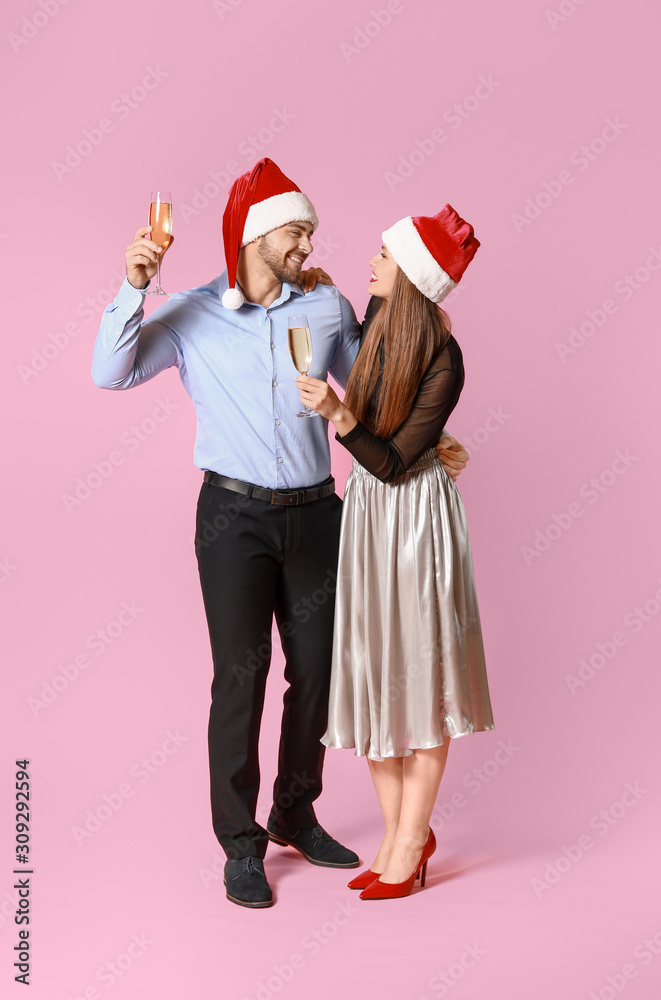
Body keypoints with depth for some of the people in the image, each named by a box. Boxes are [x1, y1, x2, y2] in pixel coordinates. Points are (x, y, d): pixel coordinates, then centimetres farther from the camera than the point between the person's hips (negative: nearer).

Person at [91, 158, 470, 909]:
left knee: (316, 669, 8)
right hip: (234, 515, -3)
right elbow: (110, 373, -9)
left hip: (314, 512, 3)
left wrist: (430, 444, 2)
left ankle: (295, 815, 29)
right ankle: (240, 845, 11)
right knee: (241, 672, -4)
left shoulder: (327, 307, 5)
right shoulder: (192, 314, 0)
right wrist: (134, 288, -18)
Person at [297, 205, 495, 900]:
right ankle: (397, 833, 24)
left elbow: (394, 463, -18)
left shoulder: (443, 360, -17)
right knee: (372, 673, 10)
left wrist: (339, 416, -31)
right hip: (365, 511, 7)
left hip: (414, 516, -7)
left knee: (420, 678, 4)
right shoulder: (377, 326, 3)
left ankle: (411, 841, 18)